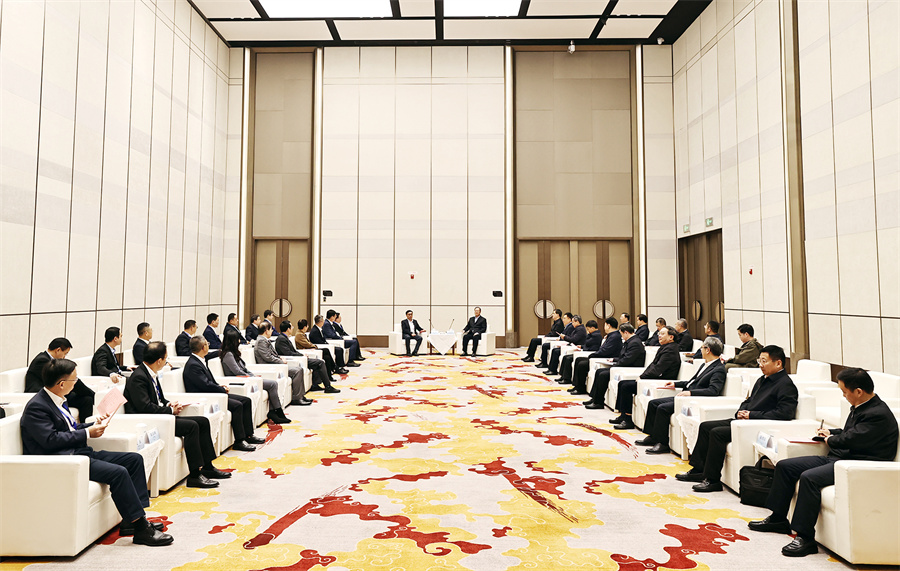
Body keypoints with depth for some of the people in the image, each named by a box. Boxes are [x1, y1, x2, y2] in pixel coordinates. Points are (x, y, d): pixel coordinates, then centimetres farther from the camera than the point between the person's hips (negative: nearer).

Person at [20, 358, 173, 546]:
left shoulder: (57, 400, 15)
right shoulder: (36, 407, -14)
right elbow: (50, 440, -21)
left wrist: (92, 424, 9)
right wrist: (87, 433, -14)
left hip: (77, 453, 10)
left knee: (134, 459, 0)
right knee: (118, 472, -27)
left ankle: (131, 520, -2)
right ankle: (140, 529, -19)